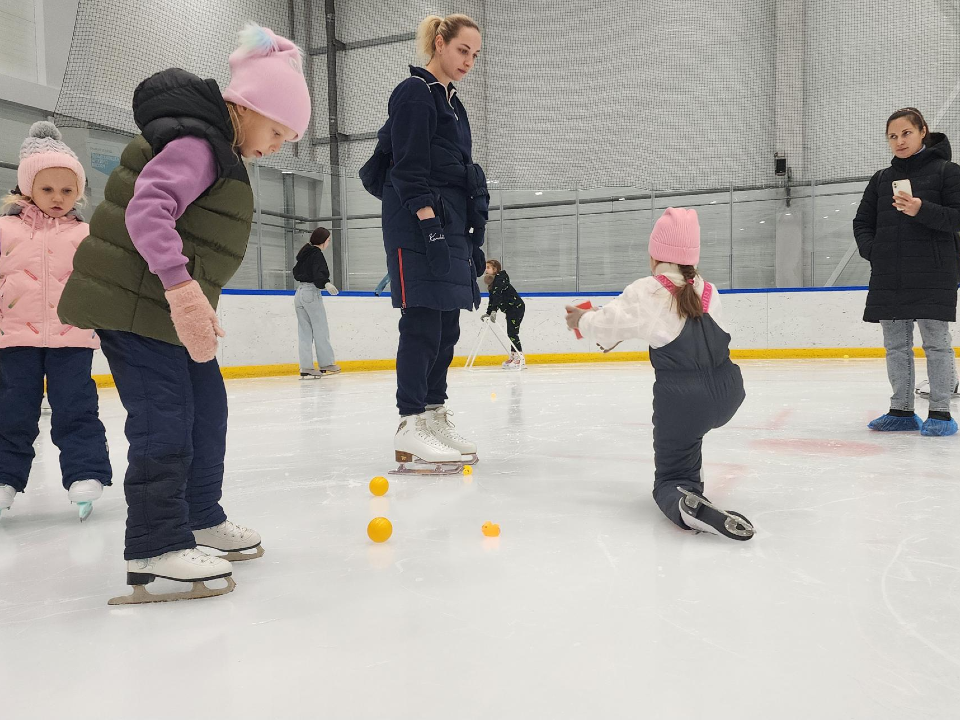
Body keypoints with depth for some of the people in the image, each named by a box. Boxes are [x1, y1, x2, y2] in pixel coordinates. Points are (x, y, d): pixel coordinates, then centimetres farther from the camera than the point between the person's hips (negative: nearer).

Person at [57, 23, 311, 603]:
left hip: (171, 305, 10)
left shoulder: (219, 153, 18)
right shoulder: (197, 144, -15)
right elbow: (146, 209, -30)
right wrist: (181, 285, -42)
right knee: (165, 420, -11)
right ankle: (156, 546, -2)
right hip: (134, 305, -10)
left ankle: (201, 516, 27)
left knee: (208, 408, 13)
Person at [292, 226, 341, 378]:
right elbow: (318, 274, -23)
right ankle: (326, 364, 5)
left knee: (305, 332, 5)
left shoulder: (305, 253, 15)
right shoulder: (317, 254, -9)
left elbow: (296, 273, 25)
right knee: (321, 330, 0)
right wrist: (326, 284, -39)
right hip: (311, 293, -8)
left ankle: (306, 367, 1)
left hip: (299, 293, 8)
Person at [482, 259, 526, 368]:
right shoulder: (492, 284, 13)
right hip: (510, 309, 10)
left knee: (513, 332, -12)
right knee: (511, 333, 11)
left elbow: (497, 297, -27)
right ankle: (513, 357, 17)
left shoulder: (499, 280, -16)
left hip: (517, 307, -10)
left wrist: (494, 311, -34)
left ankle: (520, 359, -12)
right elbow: (492, 300, 17)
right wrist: (488, 313, 12)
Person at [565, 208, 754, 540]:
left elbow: (608, 324, 1)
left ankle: (686, 503, -25)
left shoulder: (645, 292, -8)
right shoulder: (708, 292, 8)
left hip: (681, 398, -5)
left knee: (669, 481, 7)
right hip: (729, 394, 6)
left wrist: (582, 319, 25)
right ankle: (691, 481, 39)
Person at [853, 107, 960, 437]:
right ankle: (901, 410, 17)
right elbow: (862, 222, 16)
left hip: (933, 274, -5)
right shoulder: (881, 178, 14)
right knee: (895, 344, 8)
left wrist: (922, 210, -23)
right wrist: (872, 250, -1)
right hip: (888, 277, 5)